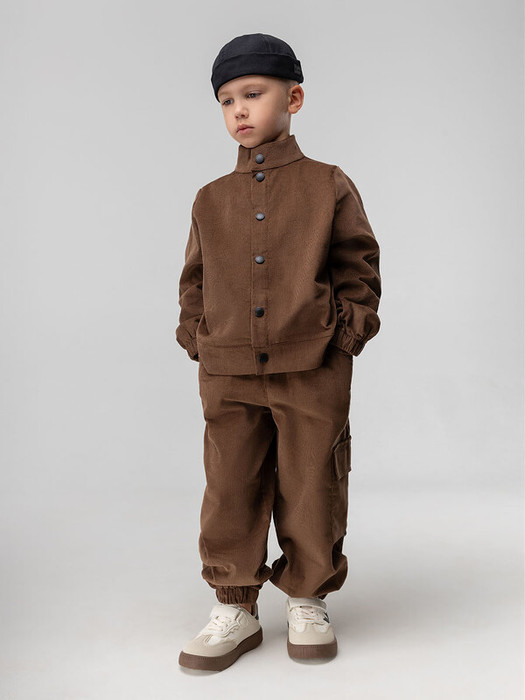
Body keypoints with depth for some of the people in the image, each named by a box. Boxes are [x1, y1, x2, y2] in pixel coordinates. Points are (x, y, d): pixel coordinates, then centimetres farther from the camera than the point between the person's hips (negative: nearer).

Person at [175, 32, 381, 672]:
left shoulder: (330, 187, 3)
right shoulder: (211, 199, 11)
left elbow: (359, 269, 4)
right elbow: (194, 279, 16)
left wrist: (347, 336, -3)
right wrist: (197, 339, 5)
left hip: (314, 375, -2)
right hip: (228, 377, 3)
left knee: (311, 489, 6)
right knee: (230, 493, 6)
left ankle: (308, 601, 25)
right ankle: (235, 607, 21)